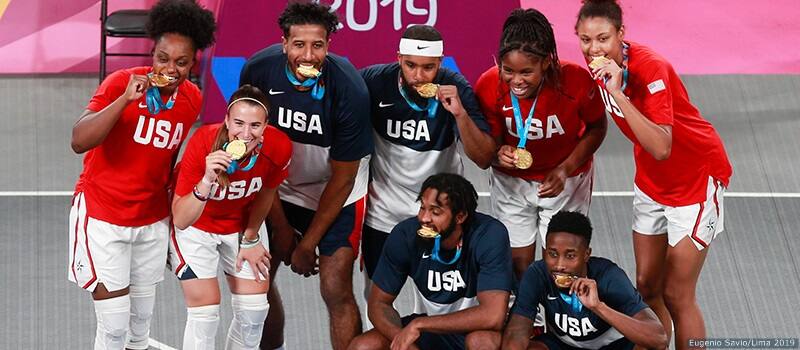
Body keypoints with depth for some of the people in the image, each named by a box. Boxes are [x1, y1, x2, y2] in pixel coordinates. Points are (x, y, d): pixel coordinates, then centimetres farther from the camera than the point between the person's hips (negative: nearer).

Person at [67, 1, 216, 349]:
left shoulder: (192, 99, -2)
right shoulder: (120, 83, -18)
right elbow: (79, 141, -30)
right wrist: (126, 99, -37)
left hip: (153, 220, 5)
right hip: (102, 215, -5)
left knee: (141, 321, 12)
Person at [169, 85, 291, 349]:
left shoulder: (279, 147, -28)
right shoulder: (203, 143, -36)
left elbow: (266, 193, -3)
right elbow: (181, 220, -37)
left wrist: (251, 239, 7)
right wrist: (207, 181, -52)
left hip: (241, 225, 4)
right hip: (196, 227, -4)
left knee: (254, 311, 4)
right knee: (205, 312, -10)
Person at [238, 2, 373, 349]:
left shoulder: (349, 89, -29)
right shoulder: (258, 70, -21)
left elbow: (342, 179, -16)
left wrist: (308, 244, -10)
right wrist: (281, 226, -5)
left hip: (335, 193, -3)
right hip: (278, 187, 3)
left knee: (336, 290, -13)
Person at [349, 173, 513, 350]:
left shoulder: (490, 235, -26)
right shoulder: (406, 234, -16)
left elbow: (493, 316, -33)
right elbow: (379, 303, -6)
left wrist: (419, 324, -30)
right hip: (429, 328, 4)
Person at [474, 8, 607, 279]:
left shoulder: (577, 81, -29)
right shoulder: (489, 86, -26)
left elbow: (597, 128, -9)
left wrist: (565, 169, -21)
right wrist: (500, 154, -38)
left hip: (566, 181, -1)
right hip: (511, 182, 1)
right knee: (519, 265, 3)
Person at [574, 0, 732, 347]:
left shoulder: (650, 68, -30)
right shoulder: (601, 64, -8)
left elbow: (661, 149, -39)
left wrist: (617, 93, -42)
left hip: (697, 175, -7)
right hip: (652, 181, 7)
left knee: (676, 295, -6)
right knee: (647, 286, 10)